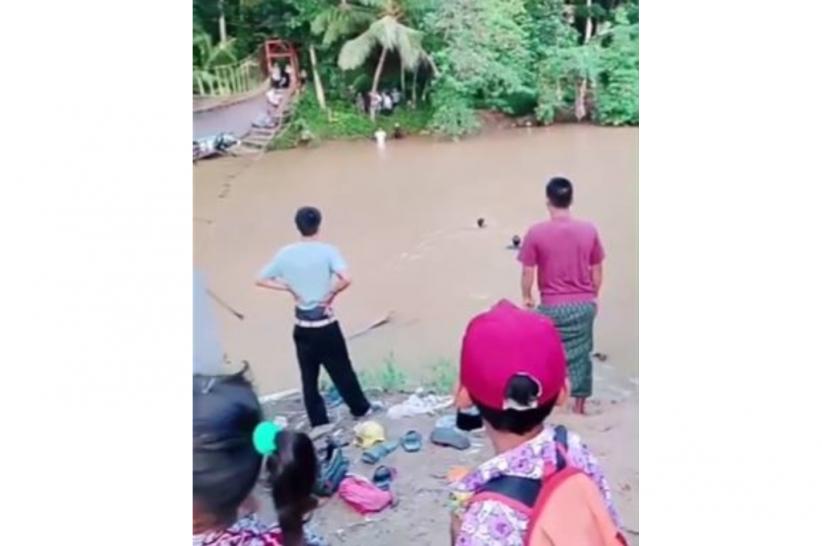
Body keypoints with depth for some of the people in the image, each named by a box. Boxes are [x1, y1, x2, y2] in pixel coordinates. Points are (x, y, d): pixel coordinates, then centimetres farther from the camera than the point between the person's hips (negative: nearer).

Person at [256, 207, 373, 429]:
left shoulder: (285, 254, -3)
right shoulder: (327, 251, -13)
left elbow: (261, 280, 4)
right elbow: (346, 279, -28)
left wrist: (291, 289, 2)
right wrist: (330, 295, -12)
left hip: (302, 326, 3)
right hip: (325, 324, -2)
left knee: (309, 376, 13)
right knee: (341, 370, 14)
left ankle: (318, 421, 21)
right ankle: (360, 408, 32)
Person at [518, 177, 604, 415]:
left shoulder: (536, 233, -12)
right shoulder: (589, 230, -3)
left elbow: (528, 272, -7)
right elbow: (597, 271, 5)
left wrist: (527, 297, 10)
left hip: (553, 306, -3)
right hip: (584, 304, 3)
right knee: (581, 355, 16)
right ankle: (579, 405, 26)